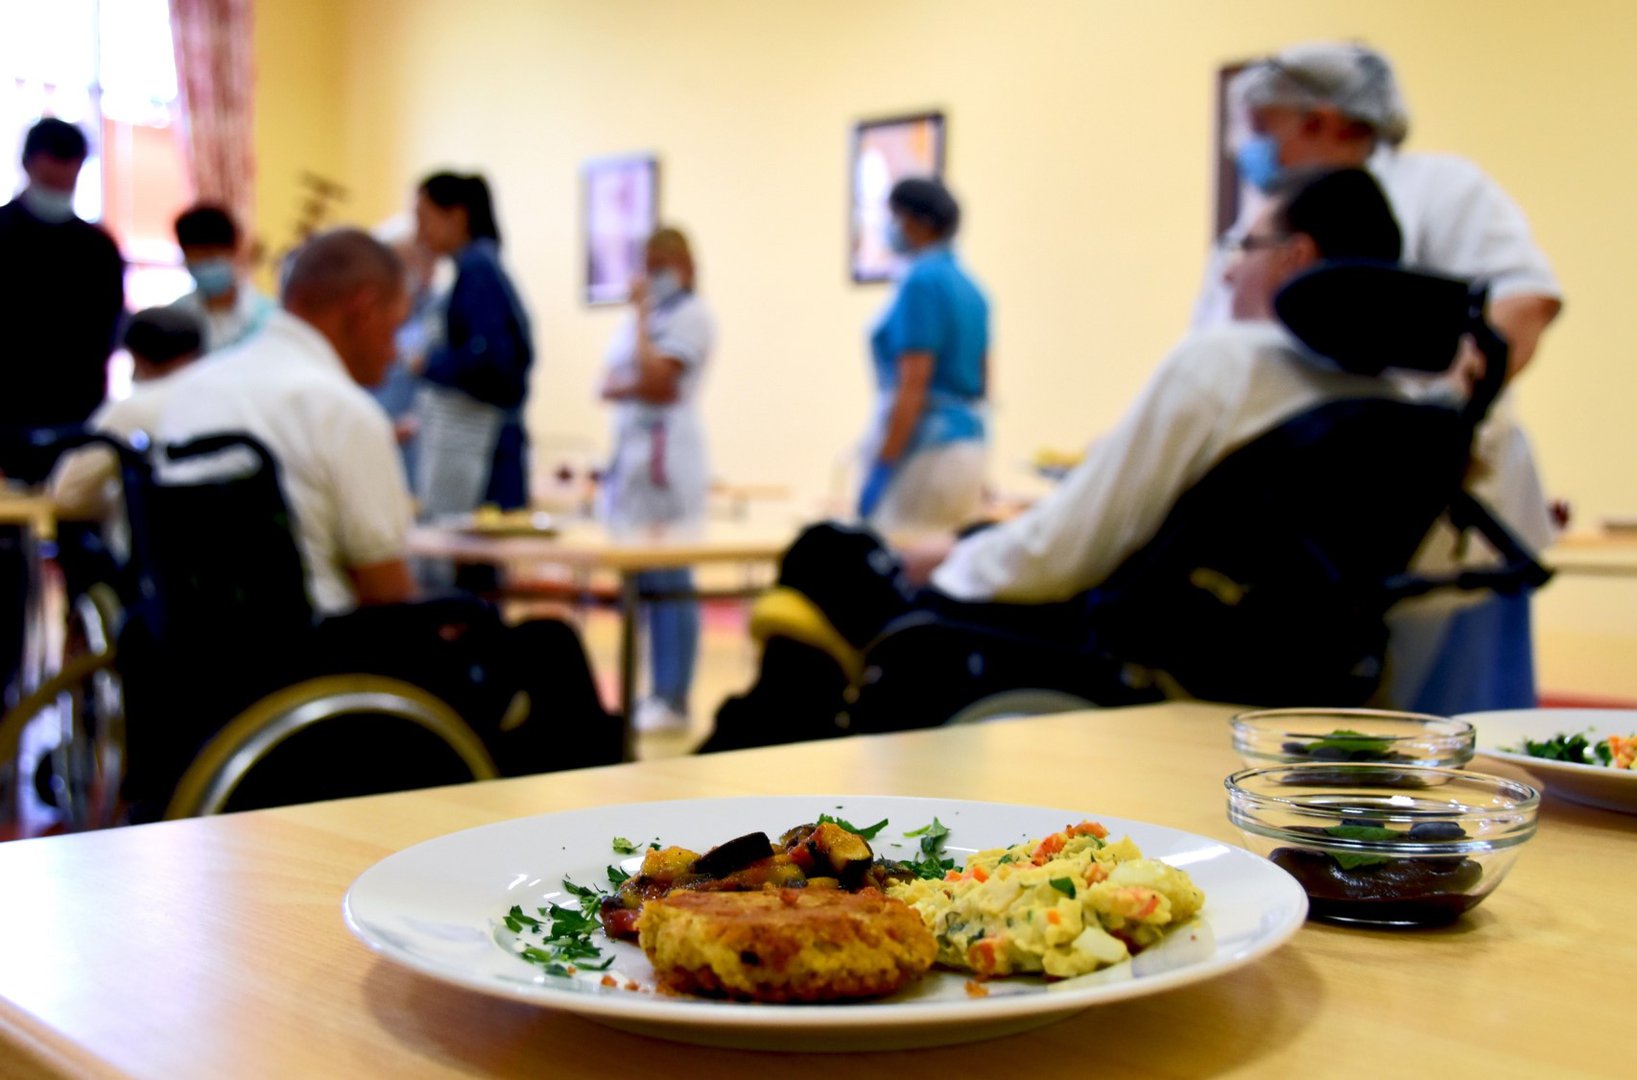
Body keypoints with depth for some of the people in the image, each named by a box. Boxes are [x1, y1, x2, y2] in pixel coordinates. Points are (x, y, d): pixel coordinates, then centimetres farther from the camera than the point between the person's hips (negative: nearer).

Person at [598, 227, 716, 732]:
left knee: (670, 581, -9)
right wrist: (643, 389, -10)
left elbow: (655, 377, -15)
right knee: (639, 581, 7)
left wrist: (641, 316, -7)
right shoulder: (638, 319, 20)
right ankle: (656, 693, 13)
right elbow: (609, 386, 10)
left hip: (668, 458, -8)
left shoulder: (692, 314, -3)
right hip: (628, 454, 8)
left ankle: (673, 700, -7)